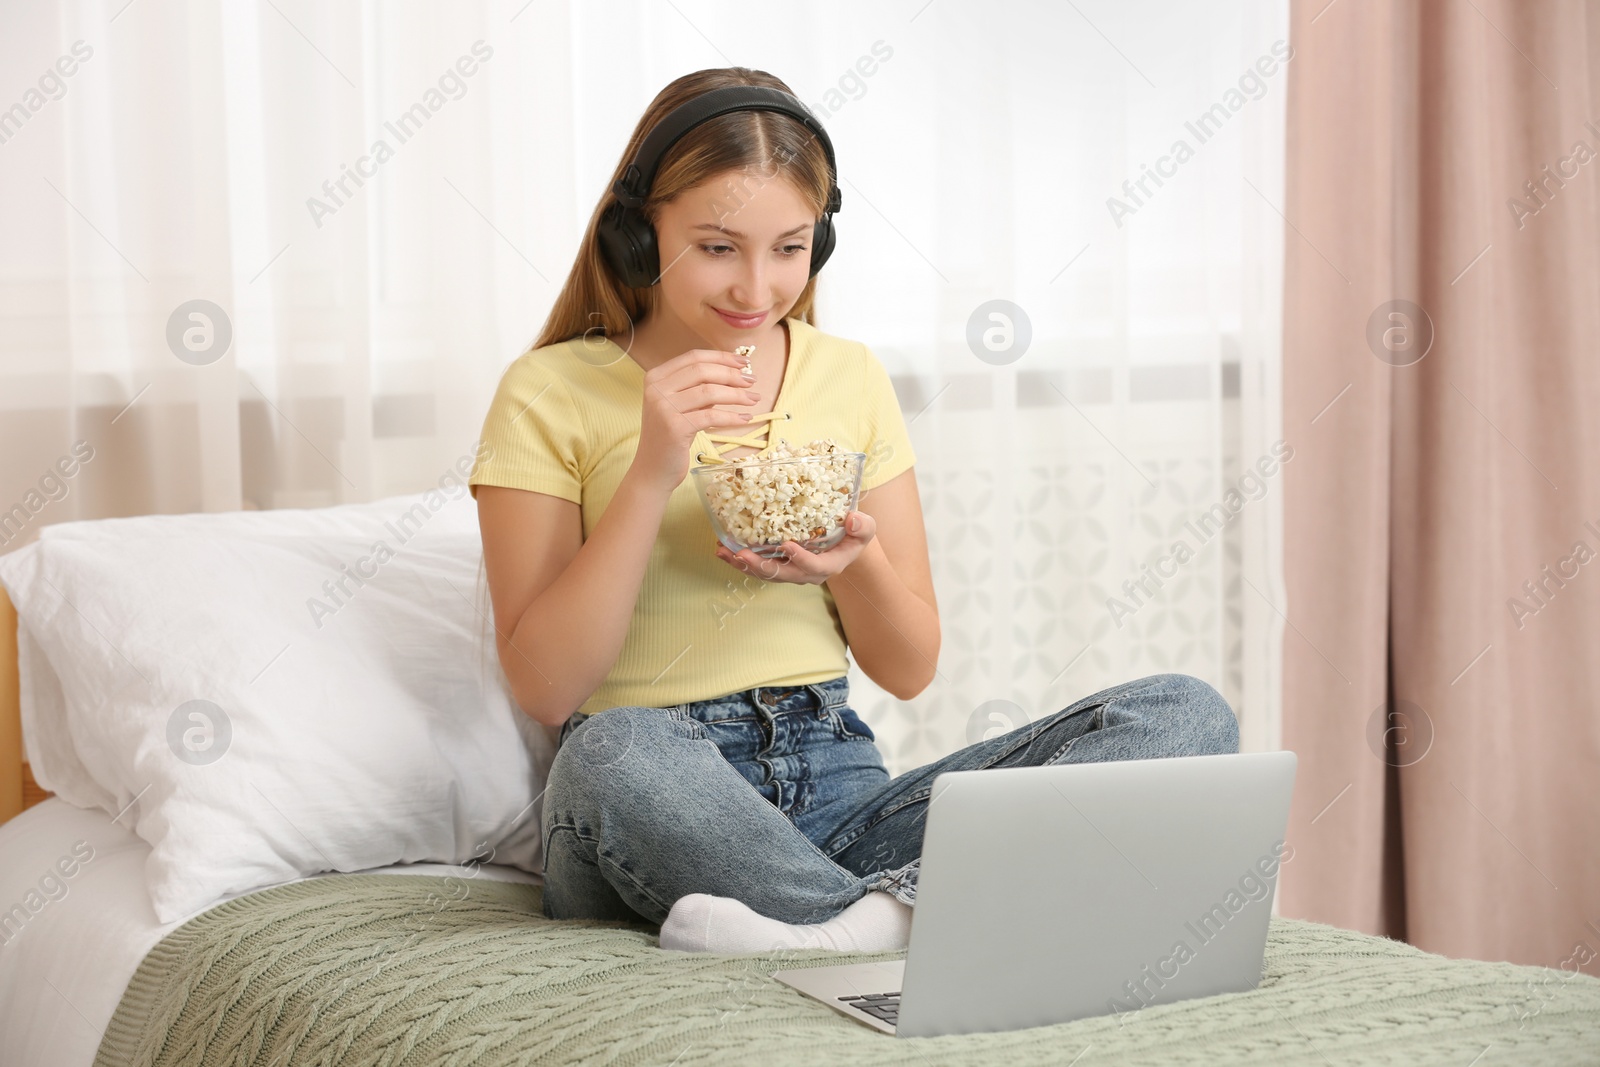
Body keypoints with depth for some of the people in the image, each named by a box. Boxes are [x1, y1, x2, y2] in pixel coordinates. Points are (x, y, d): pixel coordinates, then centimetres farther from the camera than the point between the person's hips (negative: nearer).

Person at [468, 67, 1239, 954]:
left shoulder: (850, 379, 12)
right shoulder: (550, 392, 0)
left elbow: (909, 668, 13)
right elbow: (543, 688, -7)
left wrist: (852, 564, -8)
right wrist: (650, 479, -16)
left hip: (839, 791, 5)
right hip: (657, 815, -4)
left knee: (1186, 713, -17)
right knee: (616, 752, -42)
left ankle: (852, 917, -32)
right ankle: (902, 917, -26)